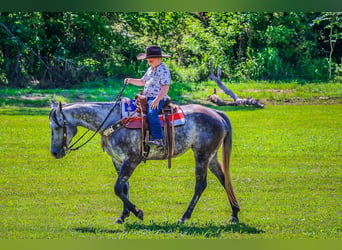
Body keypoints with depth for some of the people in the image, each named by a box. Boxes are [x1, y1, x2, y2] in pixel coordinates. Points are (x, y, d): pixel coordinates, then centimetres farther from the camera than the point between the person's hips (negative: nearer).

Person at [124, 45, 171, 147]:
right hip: (146, 97, 10)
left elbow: (165, 87, -17)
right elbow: (142, 82, 29)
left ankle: (158, 139, -39)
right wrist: (131, 81, 11)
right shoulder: (151, 69, 19)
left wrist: (157, 100, -26)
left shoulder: (163, 70, -10)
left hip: (158, 98, -10)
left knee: (151, 114, -32)